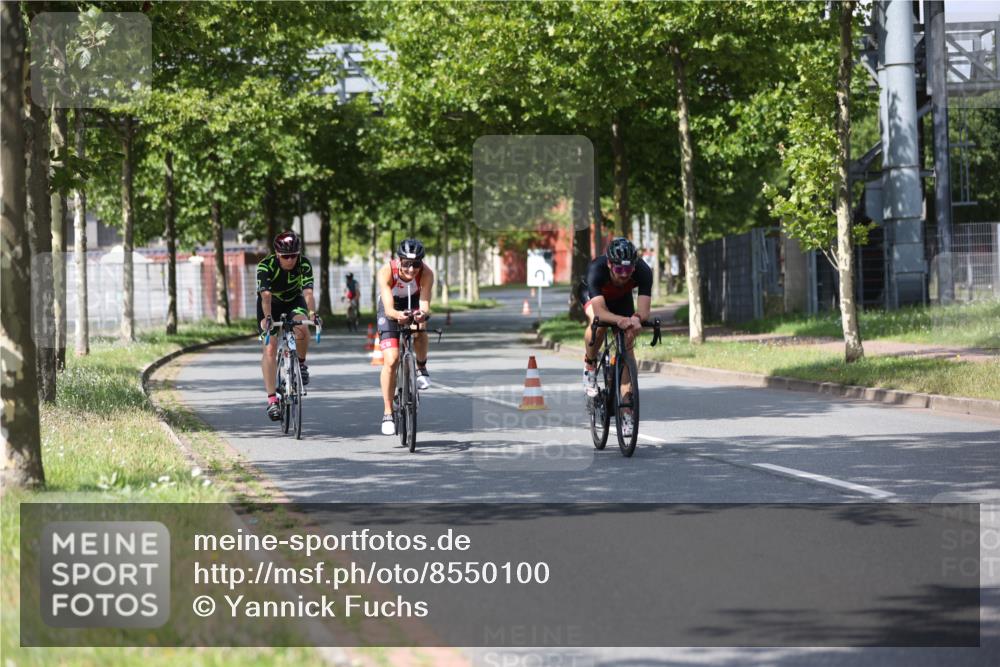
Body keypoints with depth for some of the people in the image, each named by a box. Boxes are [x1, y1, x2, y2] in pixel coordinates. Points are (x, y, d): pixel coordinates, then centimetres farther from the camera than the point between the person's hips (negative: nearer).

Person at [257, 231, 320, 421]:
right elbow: (266, 295, -40)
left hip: (294, 301, 1)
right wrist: (267, 318, -56)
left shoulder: (304, 264, -25)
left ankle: (300, 363, -3)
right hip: (271, 304, -1)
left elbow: (308, 293, -36)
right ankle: (272, 399, -17)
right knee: (270, 348, -16)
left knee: (302, 328, -32)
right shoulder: (266, 266, -30)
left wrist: (312, 313, -54)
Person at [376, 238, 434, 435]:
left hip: (413, 303, 1)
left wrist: (422, 313, -63)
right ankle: (388, 413, -3)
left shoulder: (426, 274, -31)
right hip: (391, 309, -1)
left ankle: (421, 368, -3)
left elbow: (425, 305, -40)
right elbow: (388, 308, -42)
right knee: (391, 360, -13)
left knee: (419, 331, -34)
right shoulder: (386, 272, -35)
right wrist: (397, 315, -64)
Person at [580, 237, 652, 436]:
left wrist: (637, 318, -67)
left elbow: (644, 309, -44)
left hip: (622, 298, 2)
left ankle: (626, 412, -7)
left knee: (627, 347, -10)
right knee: (598, 325, -35)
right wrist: (620, 320, -71)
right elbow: (599, 311, -52)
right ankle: (590, 364, -5)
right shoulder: (597, 269, -43)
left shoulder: (643, 271, -37)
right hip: (592, 294, -2)